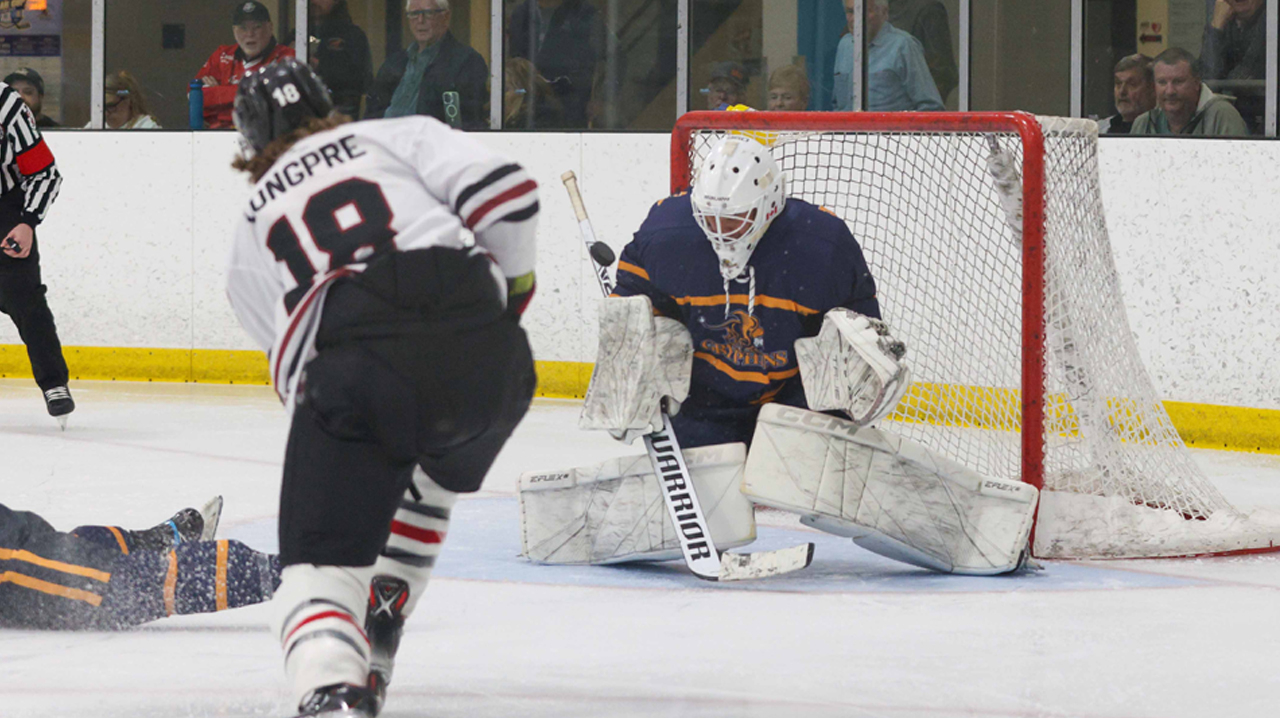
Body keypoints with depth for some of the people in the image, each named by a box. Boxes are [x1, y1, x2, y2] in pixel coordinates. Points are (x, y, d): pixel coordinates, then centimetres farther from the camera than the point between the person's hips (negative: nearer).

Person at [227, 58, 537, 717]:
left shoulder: (251, 233, 32)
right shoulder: (402, 136, 25)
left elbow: (298, 376, 30)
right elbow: (502, 190, 7)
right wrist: (514, 283, 22)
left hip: (349, 366, -1)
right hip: (479, 337, 1)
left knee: (321, 557, 1)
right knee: (431, 475, 34)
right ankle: (379, 621, 31)